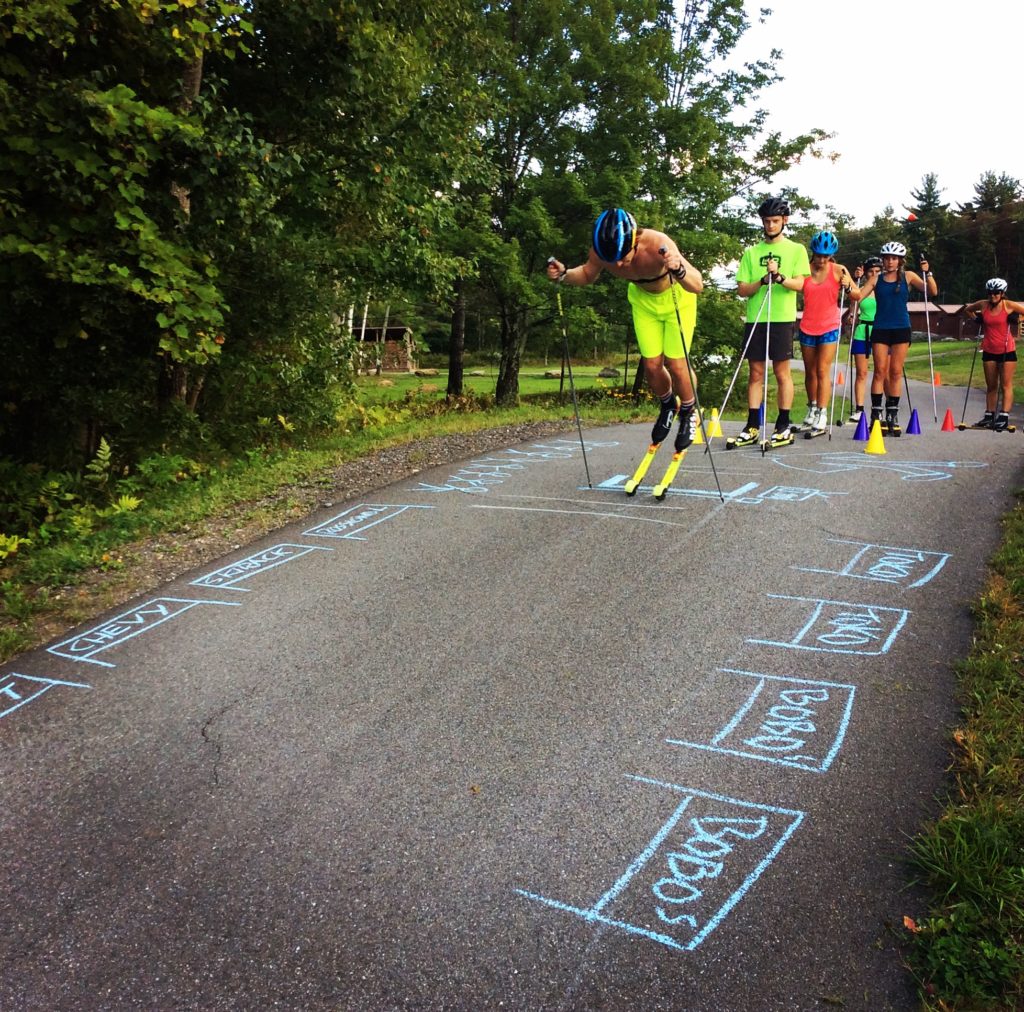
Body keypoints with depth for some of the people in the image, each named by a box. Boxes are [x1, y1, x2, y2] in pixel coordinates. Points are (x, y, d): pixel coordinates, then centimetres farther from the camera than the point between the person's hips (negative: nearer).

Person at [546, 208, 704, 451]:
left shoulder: (657, 245, -41)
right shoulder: (601, 251, -29)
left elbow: (697, 286, -48)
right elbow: (588, 274, -4)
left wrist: (678, 269, -69)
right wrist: (564, 274, -24)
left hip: (677, 298, -4)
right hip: (643, 300, 4)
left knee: (676, 364, -7)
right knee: (652, 365, 2)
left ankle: (688, 413, 22)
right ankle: (668, 406, 34)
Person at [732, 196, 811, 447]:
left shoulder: (796, 250, 6)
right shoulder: (751, 252, 13)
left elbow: (799, 283, -6)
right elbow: (742, 289, 7)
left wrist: (780, 277, -24)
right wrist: (762, 282, -11)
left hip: (782, 319, -3)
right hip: (754, 319, 3)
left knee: (782, 372, -1)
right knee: (756, 373, 5)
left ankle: (784, 427, 5)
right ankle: (752, 427, 8)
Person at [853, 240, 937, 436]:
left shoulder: (908, 277, 5)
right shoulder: (876, 279, 6)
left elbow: (933, 292, 1)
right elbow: (859, 296, -2)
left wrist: (927, 273, -12)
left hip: (901, 329, 0)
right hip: (880, 329, 0)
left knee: (896, 372, 2)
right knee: (880, 372, -4)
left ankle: (893, 416, 7)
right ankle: (876, 415, -3)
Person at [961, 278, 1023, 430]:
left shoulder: (1009, 306, -10)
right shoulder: (983, 305, 0)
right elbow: (967, 310, 18)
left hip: (1007, 350, -4)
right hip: (989, 351, 4)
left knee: (1006, 385, -3)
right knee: (991, 386, 10)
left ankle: (1004, 417, -7)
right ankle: (989, 416, 16)